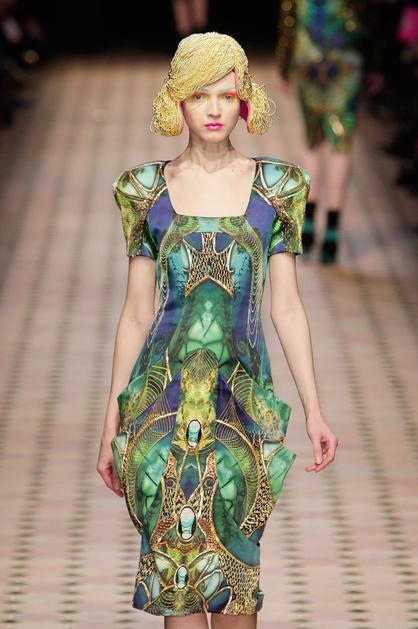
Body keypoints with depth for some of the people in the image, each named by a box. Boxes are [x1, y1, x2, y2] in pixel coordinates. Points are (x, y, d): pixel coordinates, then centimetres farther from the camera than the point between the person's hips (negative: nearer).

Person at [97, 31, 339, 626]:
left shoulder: (275, 188, 4)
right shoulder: (148, 191, 5)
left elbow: (287, 308, 5)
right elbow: (136, 314, 7)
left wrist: (315, 412, 1)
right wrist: (112, 424, 5)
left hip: (241, 398, 0)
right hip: (162, 397, 0)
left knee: (234, 563, 1)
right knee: (174, 562, 1)